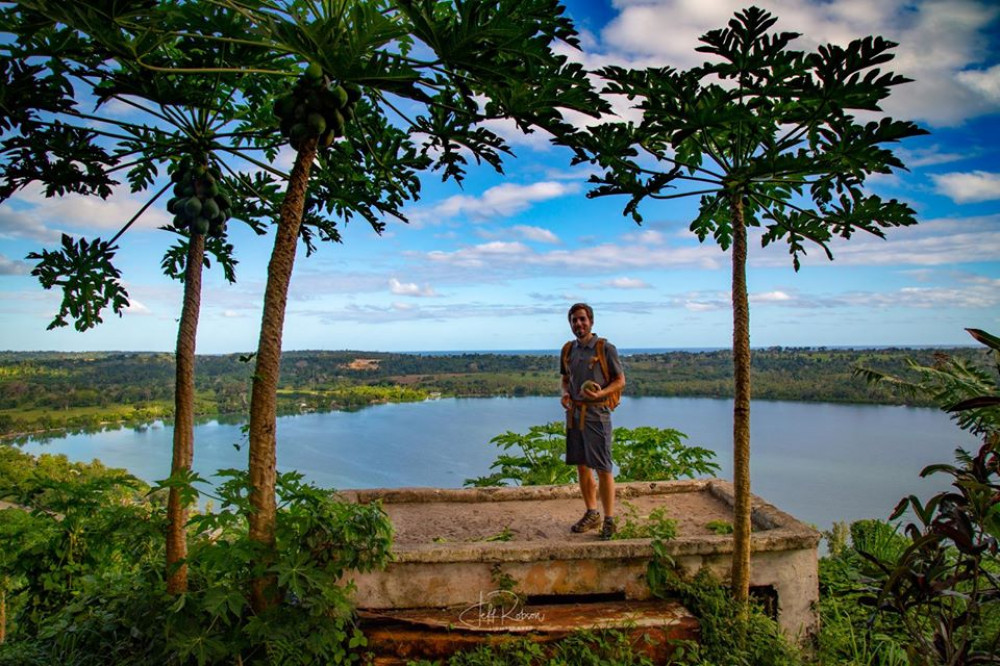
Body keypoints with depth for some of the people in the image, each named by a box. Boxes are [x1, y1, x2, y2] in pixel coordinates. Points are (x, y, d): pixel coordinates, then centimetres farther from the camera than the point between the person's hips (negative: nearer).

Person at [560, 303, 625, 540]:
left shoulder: (605, 349, -6)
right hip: (574, 414, 6)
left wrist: (600, 394, -19)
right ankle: (592, 514, 27)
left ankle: (609, 520, 8)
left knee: (603, 468, -3)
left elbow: (620, 380, -2)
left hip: (597, 414, -6)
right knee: (581, 466, 12)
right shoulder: (568, 350, 10)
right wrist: (565, 394, 0)